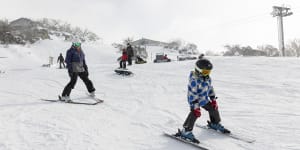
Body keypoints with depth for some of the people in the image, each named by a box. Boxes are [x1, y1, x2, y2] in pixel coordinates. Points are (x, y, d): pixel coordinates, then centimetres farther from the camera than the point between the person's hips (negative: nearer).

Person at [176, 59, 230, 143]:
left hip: (204, 99, 8)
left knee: (213, 108, 17)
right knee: (194, 113, -25)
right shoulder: (194, 80, -26)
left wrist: (213, 100, 15)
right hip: (195, 100, -8)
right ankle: (186, 131, -16)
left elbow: (210, 88, 14)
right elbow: (192, 94, -28)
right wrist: (195, 107, -30)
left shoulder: (207, 78, -1)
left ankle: (215, 124, 44)